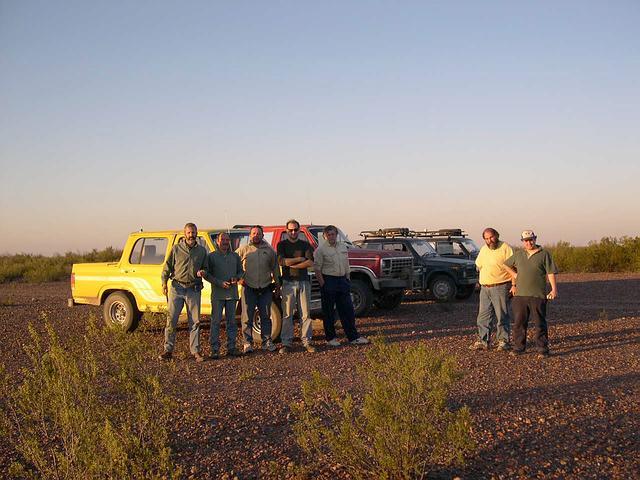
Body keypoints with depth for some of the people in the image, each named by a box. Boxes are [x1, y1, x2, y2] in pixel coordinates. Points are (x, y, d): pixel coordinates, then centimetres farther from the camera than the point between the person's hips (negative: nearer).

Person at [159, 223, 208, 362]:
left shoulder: (202, 251, 11)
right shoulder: (176, 248, 5)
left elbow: (205, 267, 20)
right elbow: (167, 267, 4)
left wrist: (202, 272, -4)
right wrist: (164, 283, -7)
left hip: (194, 290, 2)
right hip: (177, 287, -1)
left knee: (195, 321, 3)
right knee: (171, 319, -3)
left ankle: (195, 351, 10)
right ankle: (168, 350, 4)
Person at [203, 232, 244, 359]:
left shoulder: (235, 256, 12)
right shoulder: (212, 256, 2)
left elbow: (241, 271, 18)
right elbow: (207, 274, 0)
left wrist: (236, 278, -4)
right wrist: (220, 283, -13)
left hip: (232, 293, 3)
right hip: (217, 294, -3)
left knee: (231, 321, 7)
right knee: (216, 321, -3)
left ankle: (231, 347, 13)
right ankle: (215, 349, -1)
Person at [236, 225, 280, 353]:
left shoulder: (269, 250, 9)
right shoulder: (243, 250, 2)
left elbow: (275, 267, 16)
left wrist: (277, 282, 14)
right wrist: (238, 278, -3)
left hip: (265, 289, 2)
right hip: (248, 288, -2)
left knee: (266, 316, 7)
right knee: (247, 317, -1)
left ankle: (267, 341, 15)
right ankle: (247, 343, 4)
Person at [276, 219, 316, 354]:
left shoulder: (305, 245, 11)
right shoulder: (282, 245, 9)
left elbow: (310, 263, -3)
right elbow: (281, 261, -8)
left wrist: (291, 264, -7)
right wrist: (300, 259, -5)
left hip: (304, 282, 2)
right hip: (288, 282, -2)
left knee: (305, 313, 2)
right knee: (287, 314, -3)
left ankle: (306, 341, 6)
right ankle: (286, 343, 0)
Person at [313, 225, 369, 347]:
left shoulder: (343, 246, 11)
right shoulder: (320, 250, -7)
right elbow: (317, 269, -10)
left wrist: (347, 280, 13)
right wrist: (323, 285, -14)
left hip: (342, 280, 6)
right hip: (328, 281, -5)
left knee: (348, 310, 6)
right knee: (329, 312, 4)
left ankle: (353, 337, 11)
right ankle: (330, 338, 14)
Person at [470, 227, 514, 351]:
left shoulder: (505, 247, -6)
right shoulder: (483, 249, 15)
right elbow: (478, 265, 29)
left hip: (500, 287, -6)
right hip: (484, 288, 7)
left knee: (502, 315, -2)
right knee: (483, 315, 7)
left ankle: (503, 341, 6)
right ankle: (483, 341, 12)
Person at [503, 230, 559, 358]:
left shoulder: (544, 254, 1)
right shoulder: (518, 255, 12)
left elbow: (551, 273, -3)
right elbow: (506, 265, 27)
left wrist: (554, 289, -10)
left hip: (538, 295, -4)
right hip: (520, 295, 4)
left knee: (539, 323, 0)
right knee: (519, 323, 7)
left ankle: (542, 348, 6)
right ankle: (519, 347, 16)